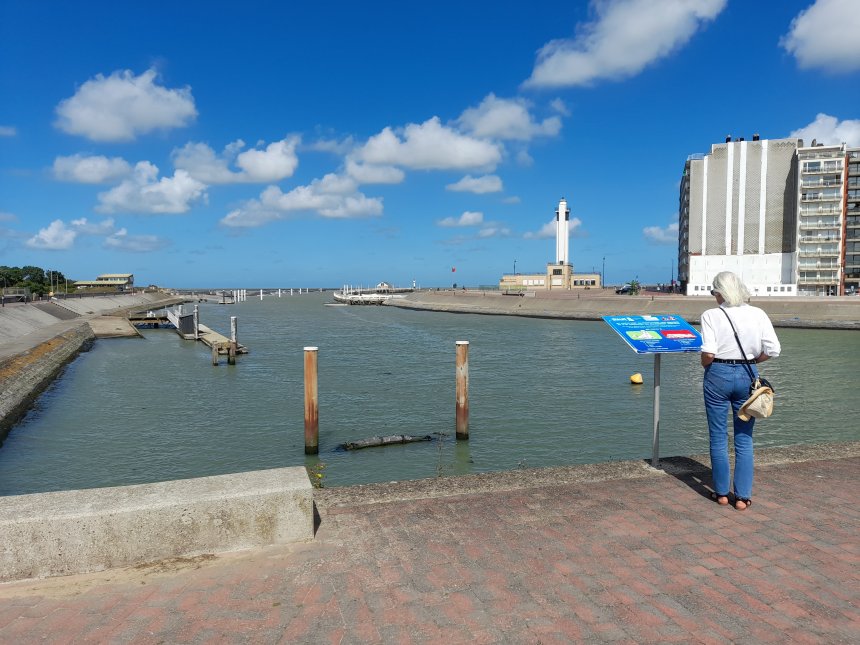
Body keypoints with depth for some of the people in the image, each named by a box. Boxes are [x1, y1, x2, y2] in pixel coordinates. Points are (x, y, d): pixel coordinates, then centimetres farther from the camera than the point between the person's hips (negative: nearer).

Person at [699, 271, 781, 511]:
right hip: (747, 375, 3)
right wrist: (750, 360, 11)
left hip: (719, 375, -3)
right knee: (744, 438, 12)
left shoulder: (711, 316, -10)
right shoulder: (758, 314, -1)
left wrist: (706, 367, 2)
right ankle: (743, 496, 17)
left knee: (718, 437, 11)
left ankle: (721, 493, 21)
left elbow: (708, 353, -19)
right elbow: (773, 350, -4)